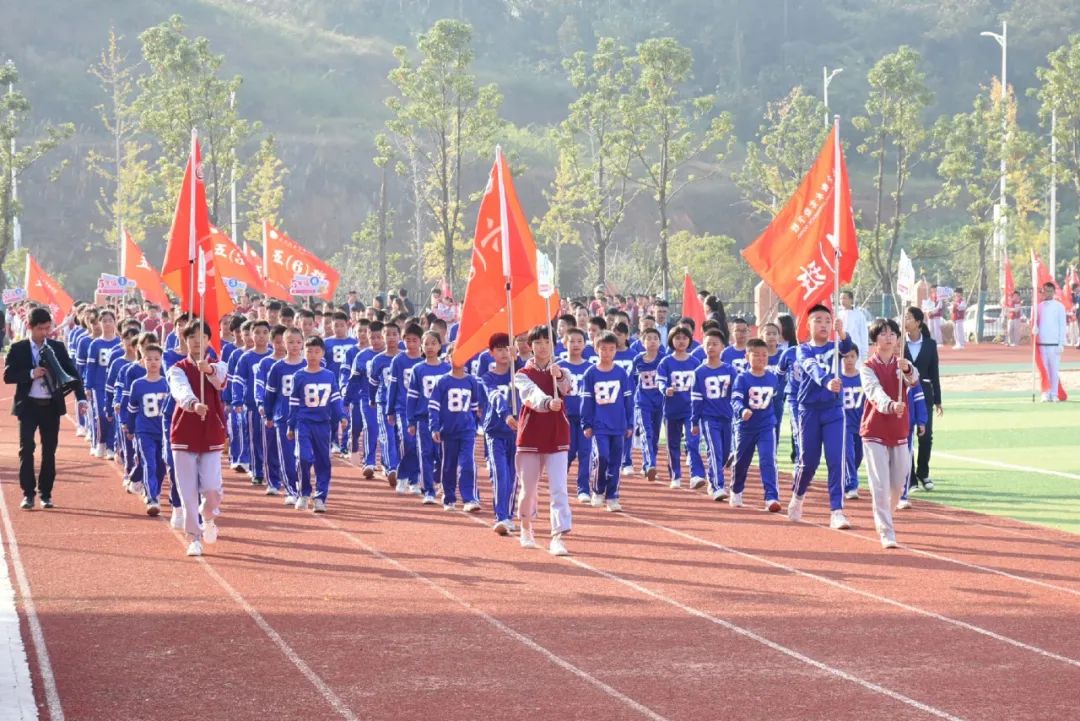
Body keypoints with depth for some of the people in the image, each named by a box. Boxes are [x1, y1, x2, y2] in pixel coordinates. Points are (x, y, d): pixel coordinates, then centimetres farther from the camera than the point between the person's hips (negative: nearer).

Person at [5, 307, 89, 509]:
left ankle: (46, 493, 15)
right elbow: (8, 376, -7)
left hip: (52, 405, 2)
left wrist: (81, 398, -9)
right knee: (26, 449, -7)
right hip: (28, 405, -2)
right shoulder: (18, 349, -2)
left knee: (49, 451, 6)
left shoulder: (58, 348, 4)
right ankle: (28, 493, -1)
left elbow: (71, 373, 2)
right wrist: (31, 374, -20)